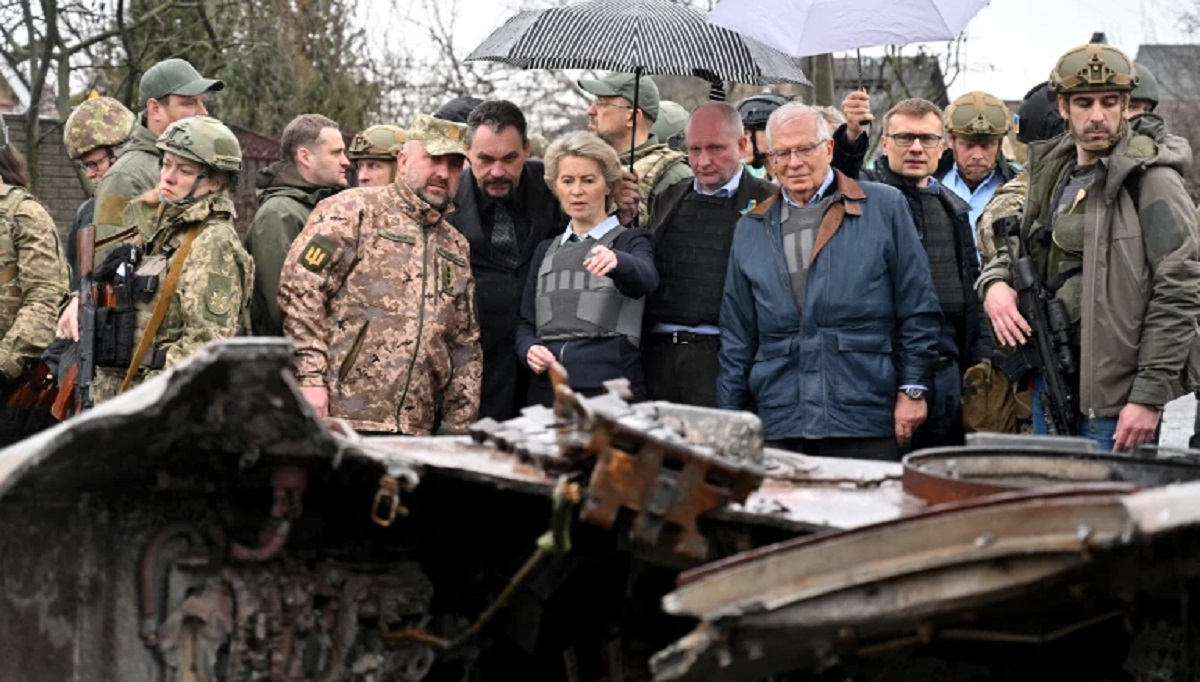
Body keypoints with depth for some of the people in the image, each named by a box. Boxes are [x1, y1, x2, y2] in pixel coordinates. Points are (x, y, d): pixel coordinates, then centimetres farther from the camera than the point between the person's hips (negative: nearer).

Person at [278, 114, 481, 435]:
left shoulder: (457, 249, 21)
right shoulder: (353, 212, 1)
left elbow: (465, 348, 22)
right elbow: (300, 289, -8)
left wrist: (457, 430, 15)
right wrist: (310, 377, -15)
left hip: (414, 429, 6)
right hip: (339, 417, -6)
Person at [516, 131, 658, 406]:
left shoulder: (630, 241, 5)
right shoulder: (546, 250, 20)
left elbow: (646, 278, -18)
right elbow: (526, 323, 20)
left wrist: (616, 262, -41)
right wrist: (528, 350, -4)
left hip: (611, 388, -4)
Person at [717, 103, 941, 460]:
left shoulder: (885, 207, 5)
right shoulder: (751, 229, 14)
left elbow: (918, 309, 4)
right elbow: (737, 335, 16)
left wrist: (912, 389, -2)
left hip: (865, 424, -3)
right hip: (779, 427, 3)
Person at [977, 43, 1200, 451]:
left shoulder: (1151, 181, -10)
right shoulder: (1052, 175, 13)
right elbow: (1013, 249, 26)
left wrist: (1149, 397, -19)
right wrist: (995, 283, 1)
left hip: (1114, 399, -7)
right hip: (1049, 387, 8)